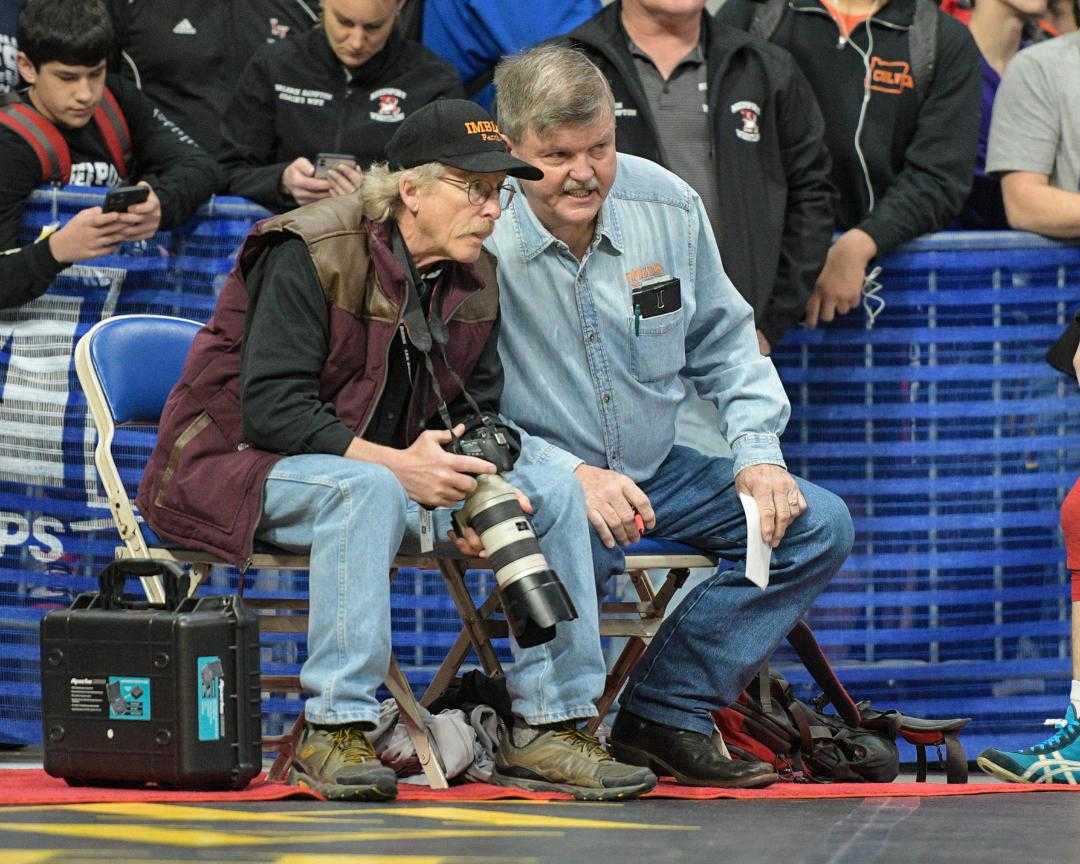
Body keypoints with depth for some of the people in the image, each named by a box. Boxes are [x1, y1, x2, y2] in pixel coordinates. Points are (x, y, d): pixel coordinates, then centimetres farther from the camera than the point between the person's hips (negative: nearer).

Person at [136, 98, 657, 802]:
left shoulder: (475, 279, 5)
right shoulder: (310, 254, -19)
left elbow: (476, 410, 8)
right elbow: (271, 408, -25)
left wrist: (476, 487, -16)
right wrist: (398, 465, -33)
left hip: (397, 471, 7)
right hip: (250, 466, -7)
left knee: (552, 488, -10)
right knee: (367, 490, -40)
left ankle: (548, 729, -10)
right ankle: (334, 731, -38)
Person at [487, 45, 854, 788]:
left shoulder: (667, 205, 0)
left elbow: (725, 343, 14)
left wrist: (758, 454, -1)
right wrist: (573, 475, -27)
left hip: (659, 469, 6)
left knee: (819, 526, -8)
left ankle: (666, 716, -10)